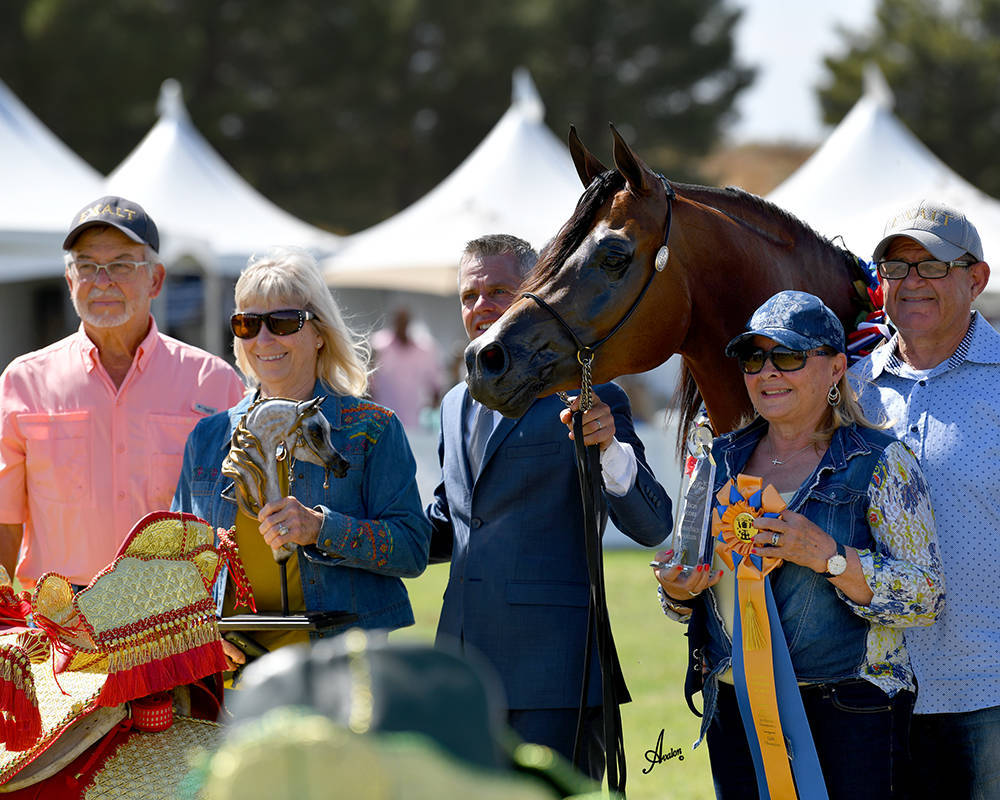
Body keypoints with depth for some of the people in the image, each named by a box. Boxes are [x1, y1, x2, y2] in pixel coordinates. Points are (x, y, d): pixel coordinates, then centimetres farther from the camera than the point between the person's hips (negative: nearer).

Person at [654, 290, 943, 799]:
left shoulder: (881, 464, -5)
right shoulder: (721, 460, 11)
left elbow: (926, 597, -12)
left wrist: (826, 556, -23)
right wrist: (677, 590, -5)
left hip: (848, 715, -5)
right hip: (733, 710, 5)